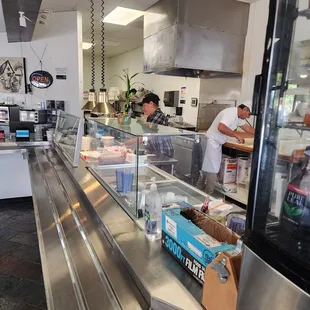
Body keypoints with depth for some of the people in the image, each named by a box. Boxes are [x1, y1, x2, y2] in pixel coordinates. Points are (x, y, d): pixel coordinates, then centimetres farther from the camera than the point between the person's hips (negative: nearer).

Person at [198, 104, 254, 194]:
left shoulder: (238, 117, 12)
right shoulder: (231, 113, -19)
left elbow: (247, 128, 22)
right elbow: (221, 127, -32)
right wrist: (236, 135, -23)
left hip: (217, 144, 10)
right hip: (212, 142, -10)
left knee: (206, 168, 15)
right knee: (212, 170, -6)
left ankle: (199, 192, 25)